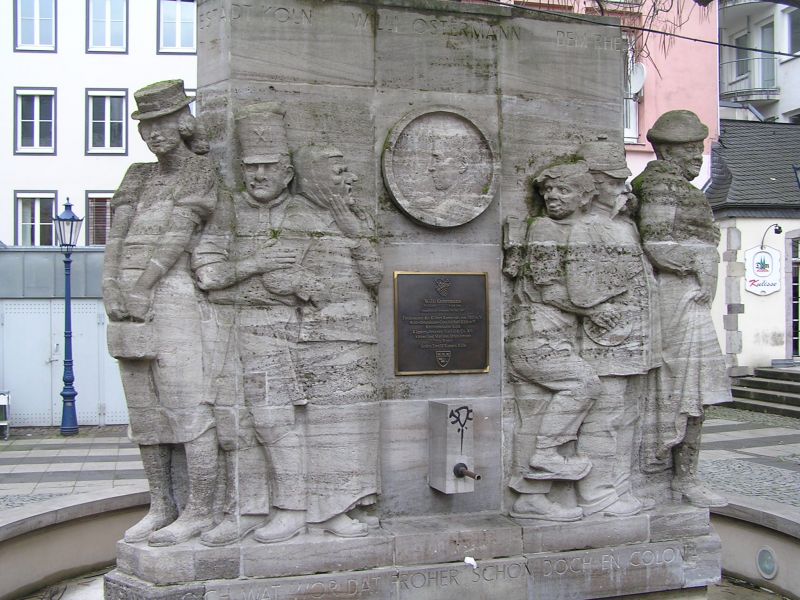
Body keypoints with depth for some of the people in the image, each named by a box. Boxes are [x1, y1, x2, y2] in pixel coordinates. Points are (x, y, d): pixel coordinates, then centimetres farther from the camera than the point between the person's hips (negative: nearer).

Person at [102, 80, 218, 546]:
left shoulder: (202, 172, 1)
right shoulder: (139, 177, 19)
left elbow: (180, 231, -9)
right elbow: (118, 232, 9)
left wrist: (141, 286, -13)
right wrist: (112, 287, -6)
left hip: (173, 297, -7)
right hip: (128, 303, 7)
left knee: (188, 407, -7)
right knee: (145, 411, 8)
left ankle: (200, 511, -1)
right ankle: (162, 507, 17)